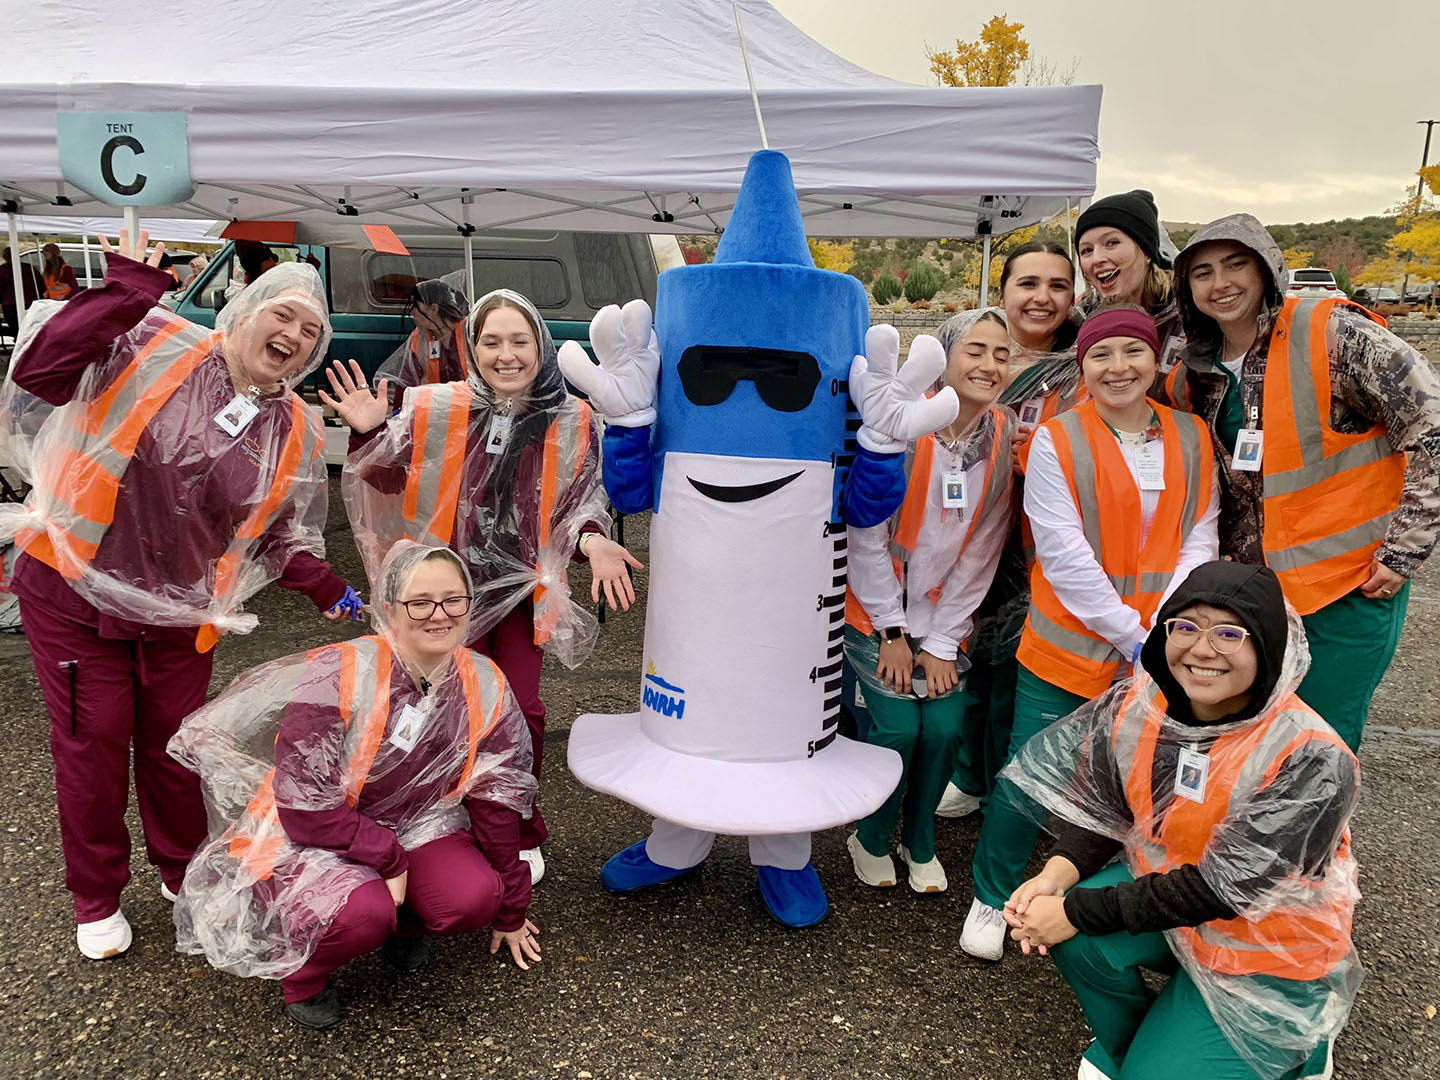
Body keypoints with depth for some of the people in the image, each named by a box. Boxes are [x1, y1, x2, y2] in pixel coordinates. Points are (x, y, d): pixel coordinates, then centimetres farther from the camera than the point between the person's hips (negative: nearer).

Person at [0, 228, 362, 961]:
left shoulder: (295, 432, 1)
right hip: (73, 590, -3)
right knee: (93, 746, 8)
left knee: (173, 746, 15)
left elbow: (282, 534, 8)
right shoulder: (154, 350, -11)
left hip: (180, 614, 3)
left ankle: (183, 872, 39)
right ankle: (96, 899, 29)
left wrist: (325, 589, -4)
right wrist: (128, 291, -26)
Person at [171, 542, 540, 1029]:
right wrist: (388, 858, -20)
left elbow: (497, 805, -1)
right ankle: (302, 977, 3)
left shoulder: (486, 689, -11)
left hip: (412, 824, 4)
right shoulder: (339, 676, -26)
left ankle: (400, 920, 13)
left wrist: (509, 912, 6)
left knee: (474, 898, -23)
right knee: (361, 913, -33)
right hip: (306, 833, -4)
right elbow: (305, 805, -23)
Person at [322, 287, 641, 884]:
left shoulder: (570, 422, -4)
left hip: (523, 587, 1)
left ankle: (521, 833, 27)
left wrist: (592, 542, -16)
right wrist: (369, 435, -14)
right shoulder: (435, 409, -6)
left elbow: (580, 502, 4)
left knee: (521, 712, 3)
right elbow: (389, 480, 5)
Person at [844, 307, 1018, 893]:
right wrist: (891, 632, -10)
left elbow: (981, 552, -2)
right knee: (898, 727, -9)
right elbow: (867, 534, -12)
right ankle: (870, 839, 20)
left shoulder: (1007, 438, -6)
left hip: (944, 615, 3)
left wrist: (942, 642, -3)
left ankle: (920, 843, 25)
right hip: (876, 611, -3)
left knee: (945, 729, -4)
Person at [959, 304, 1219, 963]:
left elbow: (1200, 537, 2)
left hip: (1157, 655, 4)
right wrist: (1133, 636, -14)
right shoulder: (1057, 440, -7)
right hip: (1067, 647, -3)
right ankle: (991, 898, 25)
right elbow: (1063, 554, -13)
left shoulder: (1191, 439, 6)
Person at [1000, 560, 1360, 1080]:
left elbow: (1218, 888, -29)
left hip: (1271, 954, -4)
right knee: (1078, 938, -23)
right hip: (1164, 889, 4)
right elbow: (1101, 809, -2)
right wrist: (1055, 876, -22)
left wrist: (1077, 912, -27)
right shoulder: (1136, 706, -13)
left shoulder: (1312, 763, -30)